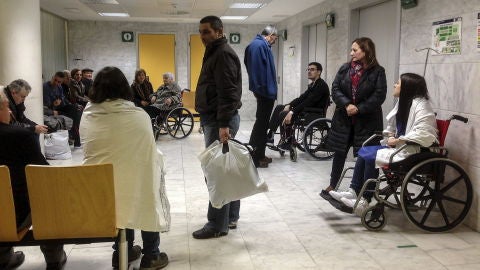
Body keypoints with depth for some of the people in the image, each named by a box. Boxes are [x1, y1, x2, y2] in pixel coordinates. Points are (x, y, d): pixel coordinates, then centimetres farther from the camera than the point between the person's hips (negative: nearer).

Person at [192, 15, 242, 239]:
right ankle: (230, 217, 23)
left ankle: (217, 225, 0)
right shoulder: (214, 53, 20)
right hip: (216, 119, 11)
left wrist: (224, 124, -28)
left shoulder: (223, 54, -13)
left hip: (219, 121, -11)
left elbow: (228, 93, -23)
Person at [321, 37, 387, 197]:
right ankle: (333, 185, 25)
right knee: (339, 152, 11)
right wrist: (347, 105, -16)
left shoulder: (377, 71, -4)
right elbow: (335, 89, -1)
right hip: (343, 118, 4)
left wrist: (359, 109, -16)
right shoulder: (345, 68, 6)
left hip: (367, 120, -3)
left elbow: (379, 96, -10)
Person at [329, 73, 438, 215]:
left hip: (412, 152, -9)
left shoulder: (421, 105, -16)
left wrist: (398, 140, -21)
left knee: (370, 157, -19)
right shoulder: (403, 102, 13)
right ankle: (353, 192, -6)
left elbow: (423, 134, -28)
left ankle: (364, 202, -9)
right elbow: (393, 126, 23)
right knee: (364, 152, -4)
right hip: (399, 146, 9)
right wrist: (392, 137, 1)